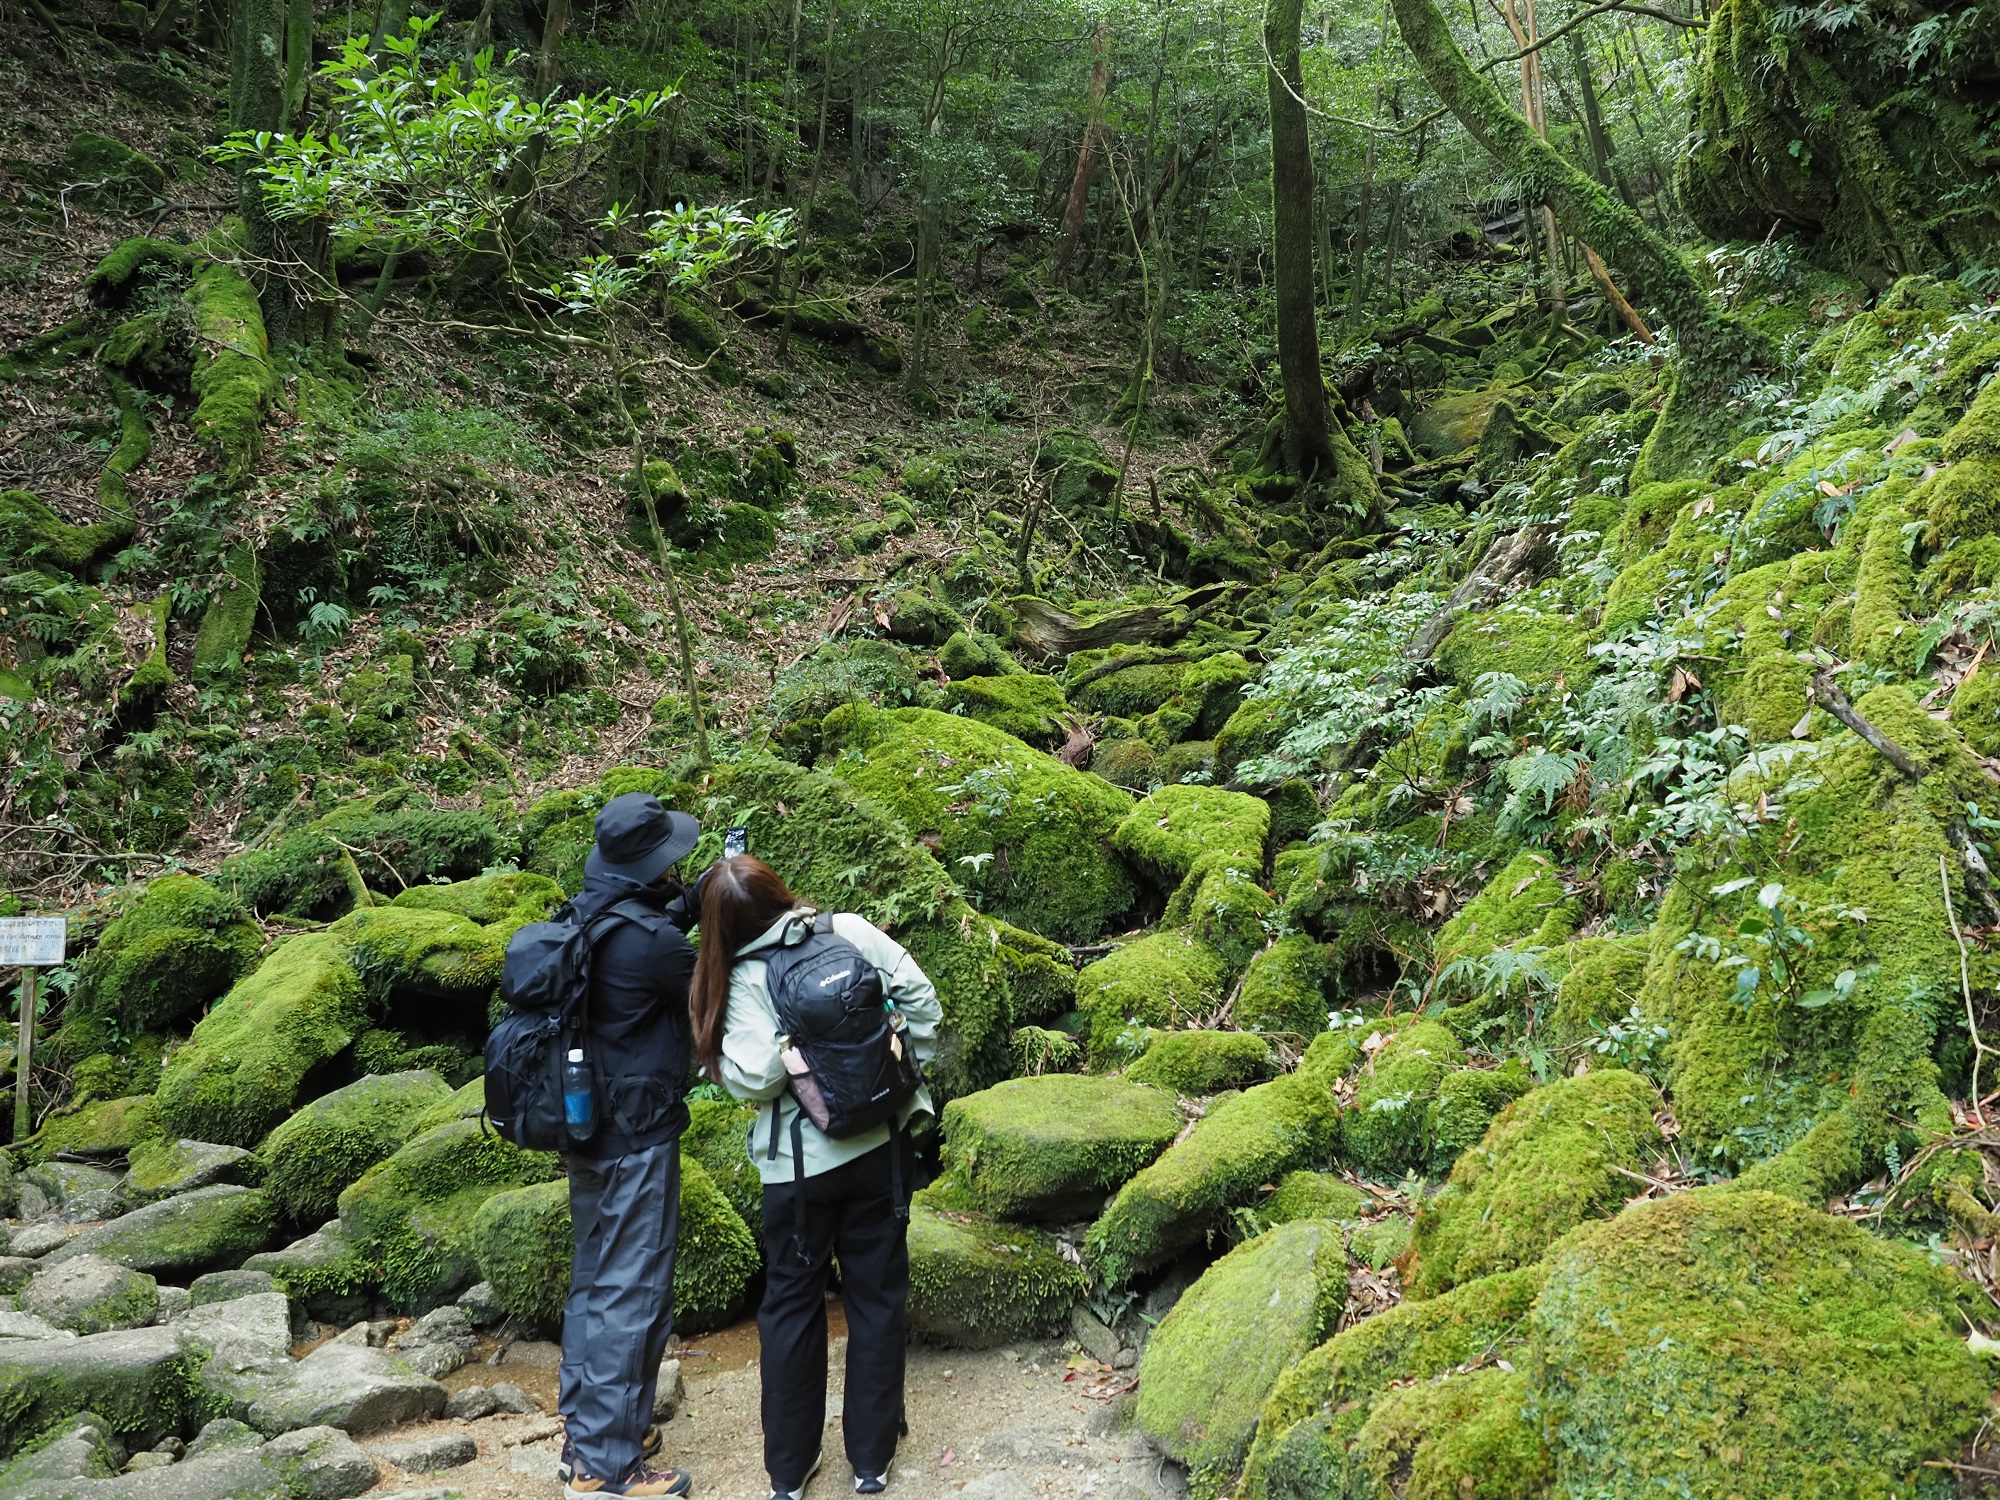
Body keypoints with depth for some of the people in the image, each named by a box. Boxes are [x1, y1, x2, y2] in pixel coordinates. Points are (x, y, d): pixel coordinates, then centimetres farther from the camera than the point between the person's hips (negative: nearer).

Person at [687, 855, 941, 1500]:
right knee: (877, 1297, 14)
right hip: (880, 1146, 2)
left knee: (792, 1302, 15)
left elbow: (753, 1079, -19)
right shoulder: (852, 931, -7)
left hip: (800, 1163, -2)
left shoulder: (743, 977, -12)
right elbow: (919, 997, -6)